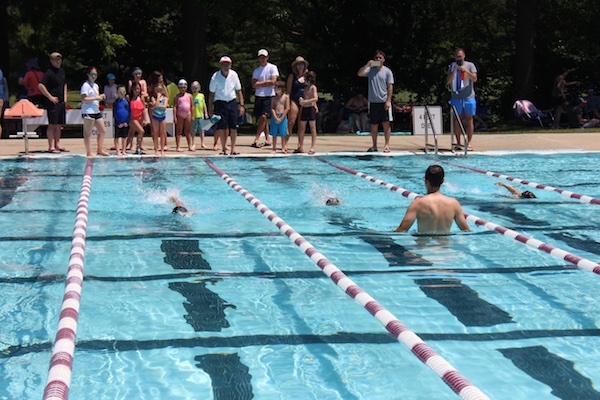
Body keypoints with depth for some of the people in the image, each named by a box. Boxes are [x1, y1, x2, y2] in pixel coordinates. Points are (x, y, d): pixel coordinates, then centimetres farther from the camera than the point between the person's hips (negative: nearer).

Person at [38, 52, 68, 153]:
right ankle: (51, 147, -5)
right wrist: (50, 97, -17)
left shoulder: (62, 71, 14)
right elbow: (40, 85, -19)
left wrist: (65, 96, 18)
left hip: (61, 102, 8)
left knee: (59, 125, 11)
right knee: (52, 124, -6)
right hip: (53, 102, -8)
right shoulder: (49, 72, -11)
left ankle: (57, 144, 17)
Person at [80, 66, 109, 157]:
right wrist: (96, 98, -20)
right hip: (88, 112, -9)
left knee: (103, 131, 10)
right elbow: (83, 99, -18)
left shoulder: (96, 85, 18)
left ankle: (100, 150, 18)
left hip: (96, 111, 9)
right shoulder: (86, 85, -9)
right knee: (88, 133, -4)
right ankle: (89, 152, -2)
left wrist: (100, 97, 6)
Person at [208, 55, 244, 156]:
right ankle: (224, 149, 6)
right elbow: (211, 93, 0)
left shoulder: (234, 75, 2)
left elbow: (238, 91, 9)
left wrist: (241, 105, 4)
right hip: (220, 103, -2)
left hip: (232, 102, 2)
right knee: (222, 127, -3)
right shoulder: (215, 76, -5)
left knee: (233, 127, -2)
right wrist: (210, 109, -2)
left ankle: (233, 149, 3)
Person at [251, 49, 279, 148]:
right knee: (261, 118, 5)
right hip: (258, 96, 5)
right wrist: (266, 82, -8)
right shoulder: (256, 70, 13)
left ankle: (256, 139, -15)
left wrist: (260, 83, -3)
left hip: (269, 96, -5)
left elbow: (273, 81, -10)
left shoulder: (272, 67, 2)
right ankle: (267, 140, 11)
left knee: (263, 117, -15)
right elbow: (254, 85, 1)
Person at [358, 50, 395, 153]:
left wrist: (388, 100, -10)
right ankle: (374, 146, 14)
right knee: (373, 125, 7)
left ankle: (387, 145, -1)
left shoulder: (387, 71, 2)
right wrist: (367, 65, -20)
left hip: (384, 102, -2)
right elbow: (359, 74, -7)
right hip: (373, 102, 2)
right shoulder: (370, 70, 8)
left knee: (386, 123, -4)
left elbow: (390, 87, -2)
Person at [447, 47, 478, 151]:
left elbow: (474, 79, -5)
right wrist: (454, 71, -13)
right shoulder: (451, 67, 9)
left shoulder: (470, 65, 6)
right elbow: (448, 81, -1)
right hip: (456, 98, 1)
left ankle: (469, 143, 3)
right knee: (456, 120, 1)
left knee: (469, 119, -1)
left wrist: (466, 71, -19)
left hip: (469, 97, -1)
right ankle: (458, 143, 5)